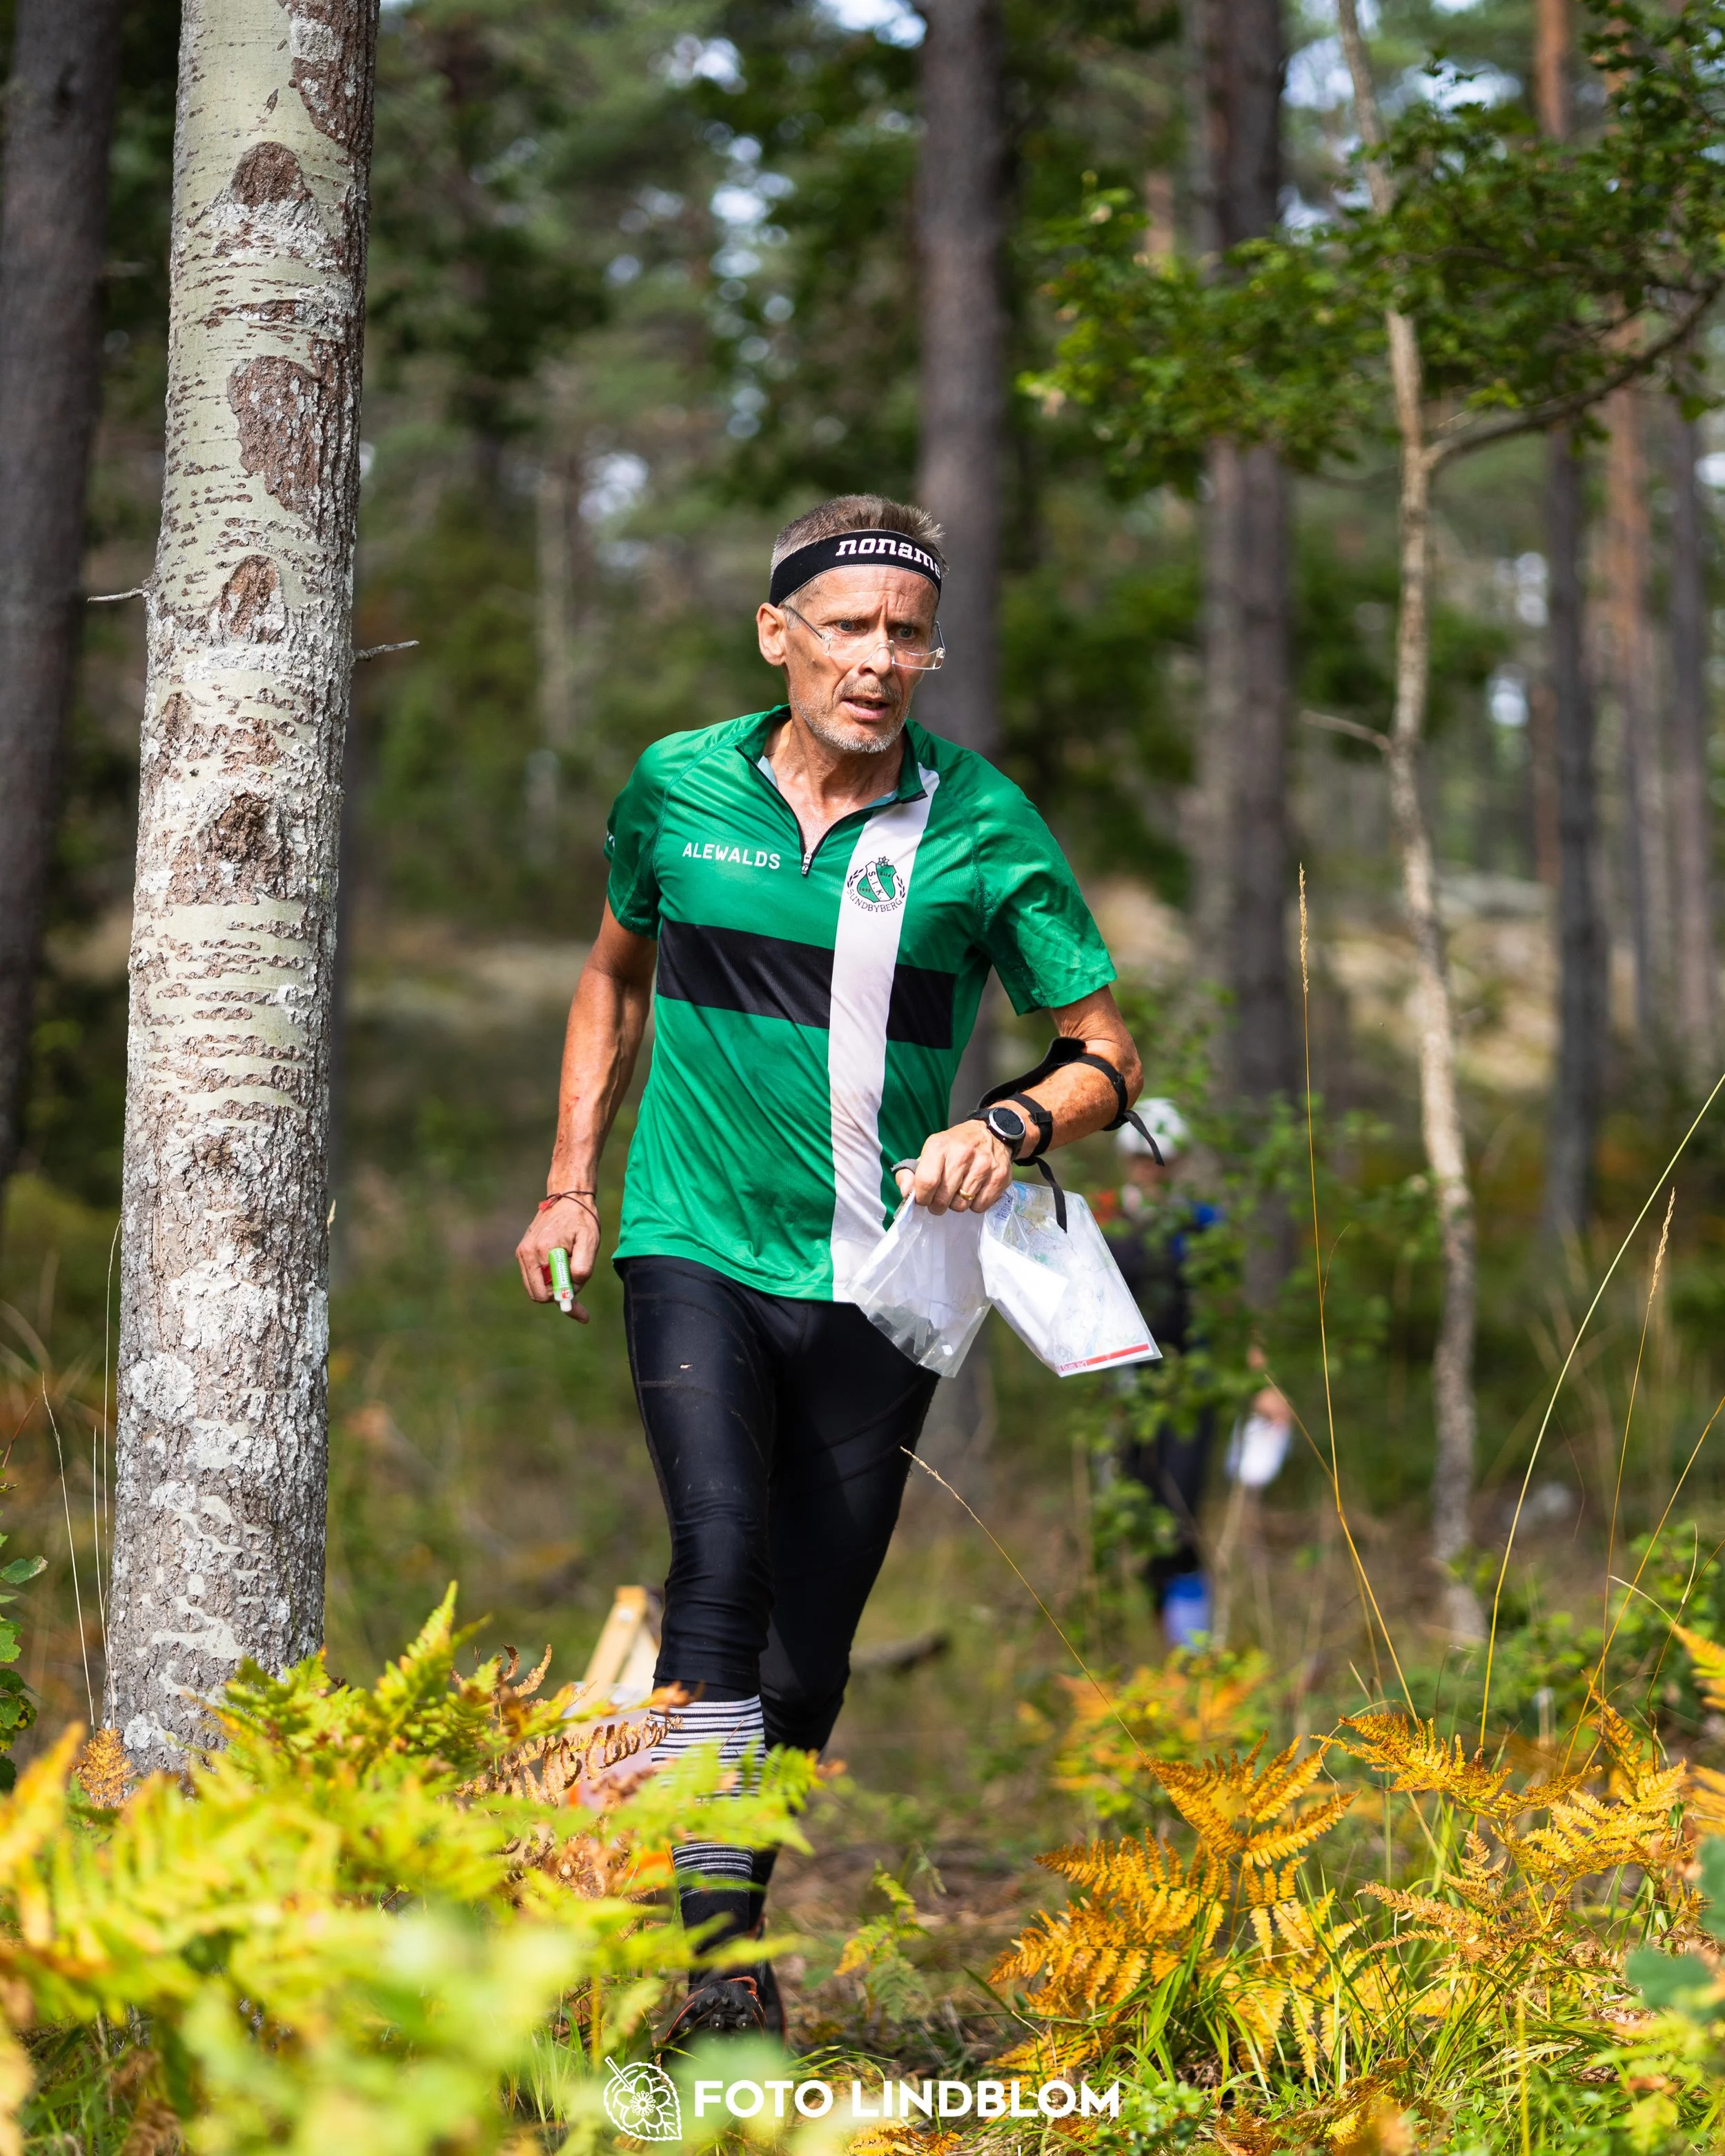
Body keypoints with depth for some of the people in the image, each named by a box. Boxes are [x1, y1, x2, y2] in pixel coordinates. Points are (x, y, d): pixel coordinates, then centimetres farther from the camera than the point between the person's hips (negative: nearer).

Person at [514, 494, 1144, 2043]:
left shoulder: (983, 828, -3)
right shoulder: (679, 788, 3)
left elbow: (1110, 1057, 3)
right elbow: (615, 972, 21)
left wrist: (1011, 1130, -18)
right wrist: (572, 1182, 14)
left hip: (879, 1282, 1)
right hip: (699, 1252, 0)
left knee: (809, 1656, 5)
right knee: (722, 1559, -22)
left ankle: (734, 1931, 25)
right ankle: (713, 1951, -22)